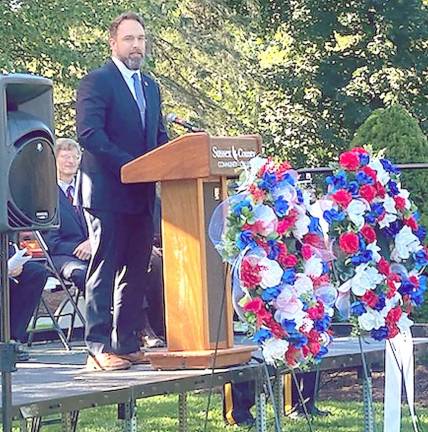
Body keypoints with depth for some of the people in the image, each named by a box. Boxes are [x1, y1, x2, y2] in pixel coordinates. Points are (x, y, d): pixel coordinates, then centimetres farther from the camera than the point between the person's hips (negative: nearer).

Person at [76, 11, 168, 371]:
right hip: (108, 192, -8)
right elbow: (89, 134, -17)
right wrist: (131, 164, -22)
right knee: (104, 270, -7)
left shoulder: (150, 87, 19)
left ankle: (128, 344, 13)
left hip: (142, 194, 8)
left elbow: (160, 136, 20)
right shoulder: (96, 82, -6)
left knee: (135, 272, 9)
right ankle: (99, 348, -8)